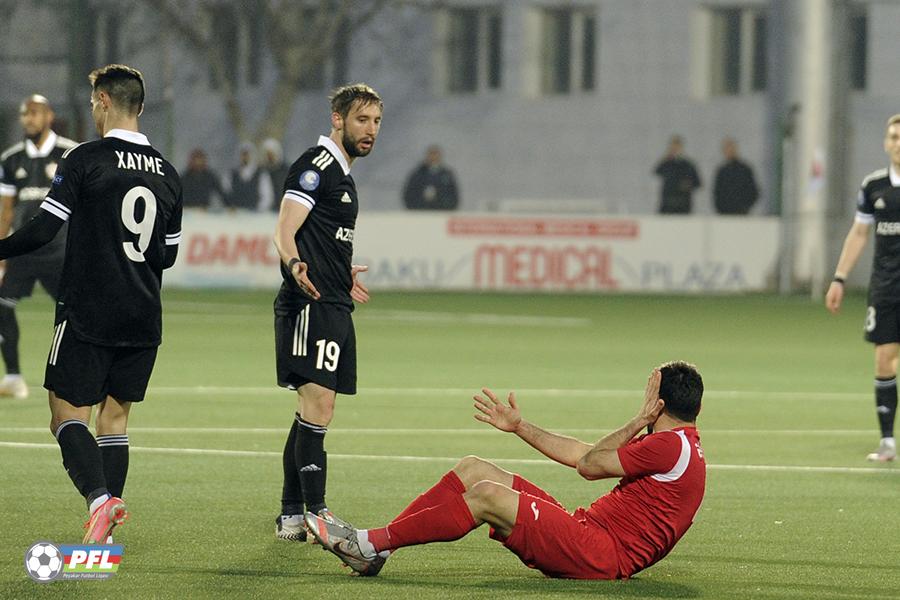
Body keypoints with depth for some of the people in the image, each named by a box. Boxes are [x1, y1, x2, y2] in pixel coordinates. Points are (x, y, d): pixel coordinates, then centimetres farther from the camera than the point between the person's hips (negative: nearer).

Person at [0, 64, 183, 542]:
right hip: (143, 321, 5)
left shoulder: (85, 159, -9)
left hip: (87, 315, -5)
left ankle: (100, 499, -24)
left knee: (67, 416, -2)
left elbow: (43, 229, -13)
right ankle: (107, 523, 5)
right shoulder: (167, 173, 9)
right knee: (114, 418, 12)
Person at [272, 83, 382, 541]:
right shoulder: (317, 165, -9)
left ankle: (291, 515, 15)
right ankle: (315, 512, -20)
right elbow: (285, 232, -19)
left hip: (331, 305, 11)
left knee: (312, 411, 11)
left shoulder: (340, 173, 21)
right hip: (311, 303, -11)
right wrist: (295, 265, -38)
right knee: (318, 406, -16)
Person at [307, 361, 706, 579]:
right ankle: (373, 546, -4)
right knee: (474, 469, 5)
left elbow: (589, 466, -8)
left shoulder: (670, 446, -12)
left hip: (601, 556, -10)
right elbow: (581, 455, 25)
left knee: (488, 495, -23)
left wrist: (639, 422, -1)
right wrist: (519, 426, 26)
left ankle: (373, 544, -18)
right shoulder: (680, 444, 21)